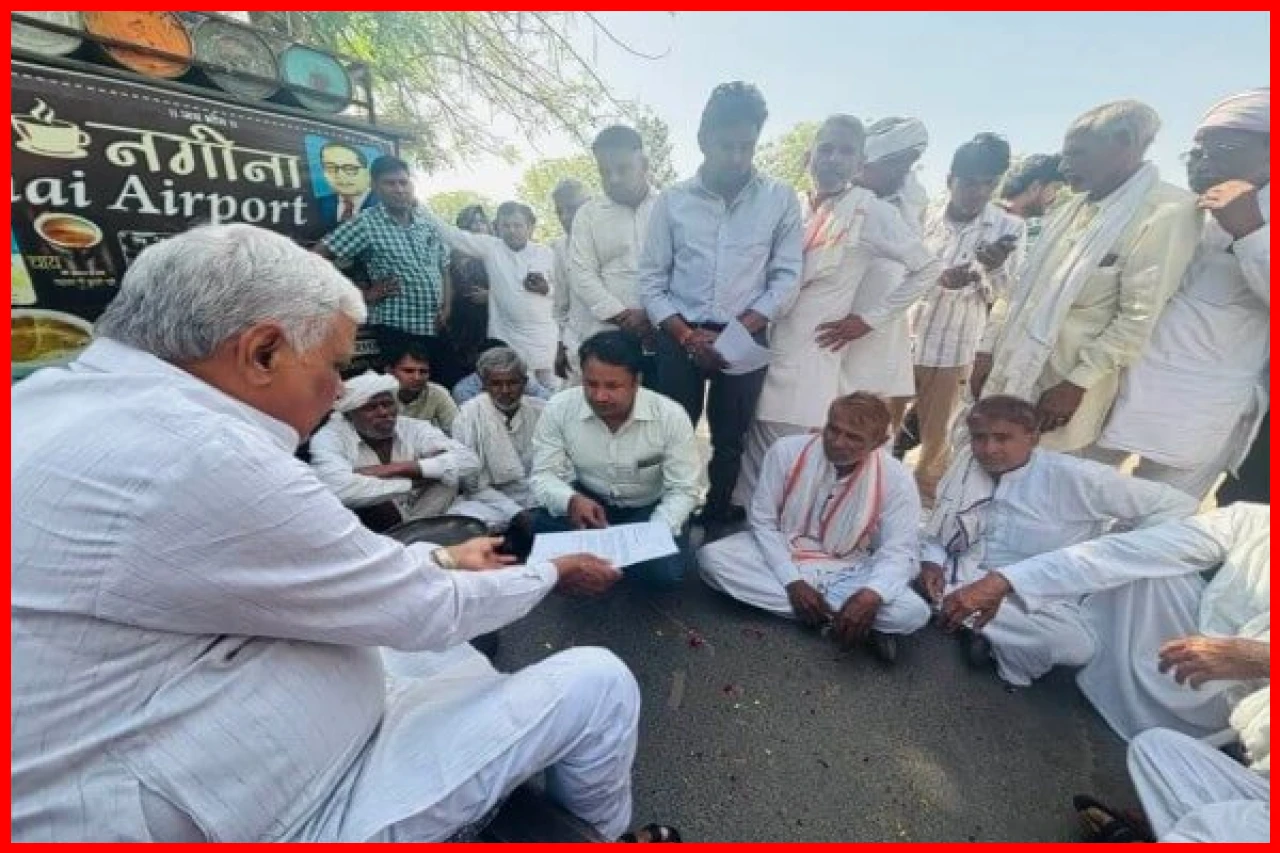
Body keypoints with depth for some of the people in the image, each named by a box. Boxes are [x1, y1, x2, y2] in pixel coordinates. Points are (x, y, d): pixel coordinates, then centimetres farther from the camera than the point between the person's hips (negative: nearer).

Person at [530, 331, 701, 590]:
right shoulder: (558, 408, -19)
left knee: (665, 572, -26)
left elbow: (682, 491, -18)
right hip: (587, 500, 1)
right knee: (544, 529, -28)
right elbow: (543, 475, -14)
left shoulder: (672, 417, -23)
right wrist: (572, 500, -37)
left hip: (650, 508, -1)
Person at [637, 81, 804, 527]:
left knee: (730, 439, 10)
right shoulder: (671, 200, 2)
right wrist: (688, 337, -11)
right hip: (679, 338, 0)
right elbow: (651, 281, 1)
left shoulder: (780, 198, 1)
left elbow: (787, 276, -1)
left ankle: (717, 518, 29)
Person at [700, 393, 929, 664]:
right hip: (781, 556, 3)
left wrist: (871, 595, -35)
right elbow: (763, 522, -11)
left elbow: (899, 551, -13)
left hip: (847, 572, -2)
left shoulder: (896, 479, -16)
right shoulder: (786, 451, -18)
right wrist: (792, 581, -21)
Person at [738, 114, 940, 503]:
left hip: (811, 352, -5)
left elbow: (927, 268, -1)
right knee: (753, 447, 9)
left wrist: (869, 319, -4)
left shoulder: (870, 211, -4)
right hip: (767, 344, 5)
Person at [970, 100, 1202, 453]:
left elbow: (1138, 319, -15)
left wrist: (1078, 383, -17)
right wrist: (988, 348, 7)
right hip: (1009, 370, 7)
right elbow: (1024, 286, 12)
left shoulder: (1168, 212, -10)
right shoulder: (1072, 208, 12)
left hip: (1064, 383, -6)